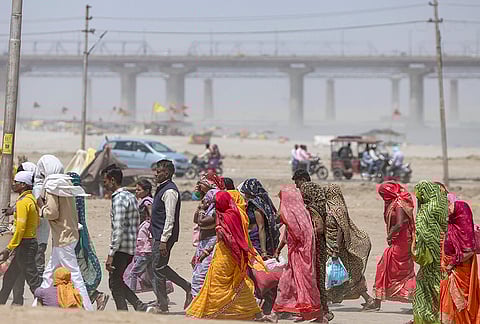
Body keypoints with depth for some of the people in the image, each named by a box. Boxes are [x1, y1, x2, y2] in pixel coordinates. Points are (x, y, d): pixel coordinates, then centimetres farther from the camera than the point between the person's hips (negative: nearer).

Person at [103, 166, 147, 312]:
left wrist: (111, 254, -21)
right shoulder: (131, 196, 15)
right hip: (131, 247, 9)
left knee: (115, 283, -1)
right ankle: (140, 307, 9)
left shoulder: (119, 199, -15)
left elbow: (118, 229, -22)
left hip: (121, 247, -9)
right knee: (117, 282, 15)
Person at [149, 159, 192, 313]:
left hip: (164, 236, -10)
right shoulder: (162, 189, 16)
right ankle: (161, 304, 14)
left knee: (159, 267, -7)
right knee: (158, 268, 11)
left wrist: (163, 240, -24)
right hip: (158, 235, 10)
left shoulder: (170, 191, -16)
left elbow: (170, 218, -21)